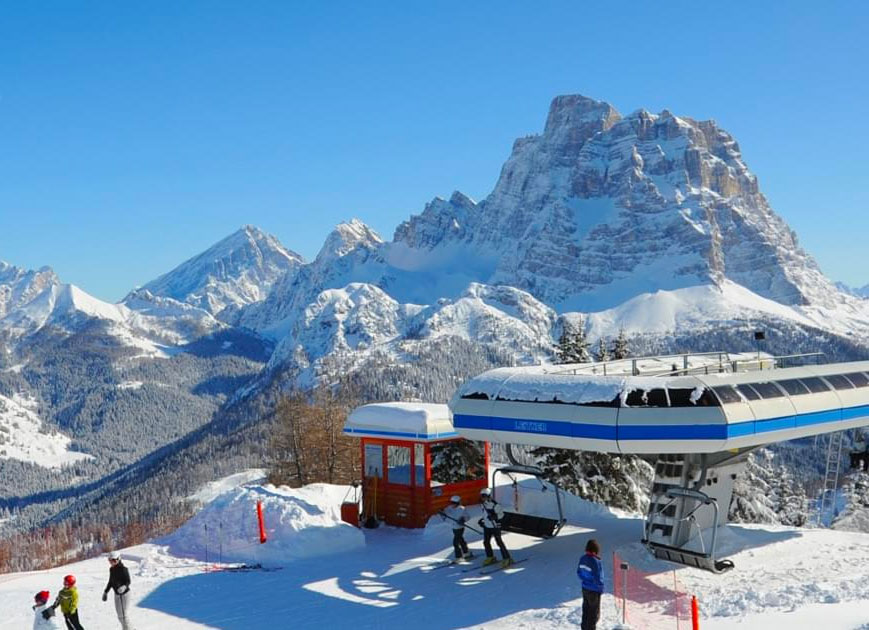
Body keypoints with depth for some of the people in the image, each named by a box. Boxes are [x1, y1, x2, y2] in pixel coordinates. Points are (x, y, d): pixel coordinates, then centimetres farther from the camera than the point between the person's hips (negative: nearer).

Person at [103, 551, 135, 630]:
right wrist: (105, 592, 20)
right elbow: (110, 582, 16)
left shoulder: (123, 569, -19)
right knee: (120, 615, 16)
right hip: (117, 594, 8)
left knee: (124, 614, -7)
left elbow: (128, 581, -17)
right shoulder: (111, 569, 3)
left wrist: (124, 587, -37)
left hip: (125, 593, -8)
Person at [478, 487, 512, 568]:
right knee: (486, 542, 12)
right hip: (487, 526, 8)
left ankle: (507, 559, 2)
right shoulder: (483, 504, 5)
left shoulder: (494, 504, -20)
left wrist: (494, 517, -29)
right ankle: (490, 557, 29)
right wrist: (482, 520, 12)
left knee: (499, 542, -6)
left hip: (495, 526, -8)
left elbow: (501, 514, -14)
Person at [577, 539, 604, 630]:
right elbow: (598, 578, -22)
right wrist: (601, 587, -7)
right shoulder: (596, 562, -25)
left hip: (585, 588, 7)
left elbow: (579, 572, 8)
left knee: (586, 610, 21)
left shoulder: (582, 559, -3)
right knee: (594, 612, 8)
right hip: (594, 591, -7)